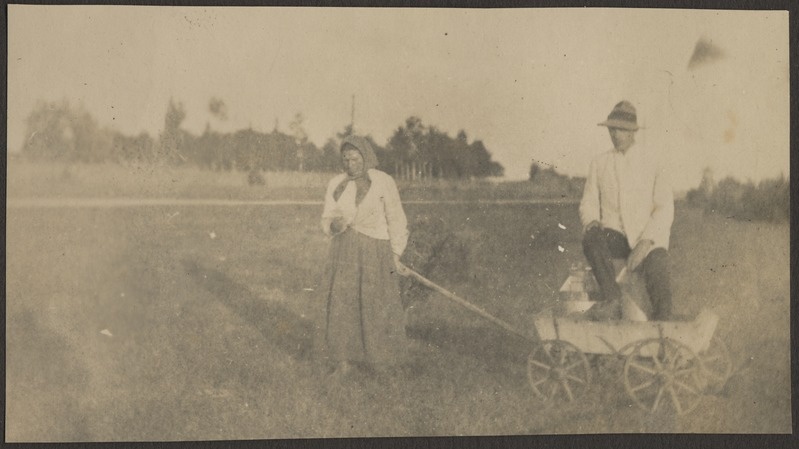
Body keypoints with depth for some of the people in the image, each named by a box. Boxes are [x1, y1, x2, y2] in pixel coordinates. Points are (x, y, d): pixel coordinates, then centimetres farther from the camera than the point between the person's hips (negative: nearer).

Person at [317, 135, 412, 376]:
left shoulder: (384, 182, -6)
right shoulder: (335, 185, 4)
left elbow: (395, 220, -4)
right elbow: (327, 220, 8)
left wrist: (395, 256, -9)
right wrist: (334, 224, -16)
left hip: (375, 254, -3)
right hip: (344, 254, 3)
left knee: (377, 309, 0)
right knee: (341, 307, -1)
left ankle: (379, 363, 17)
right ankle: (343, 361, 9)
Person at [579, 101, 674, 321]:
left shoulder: (653, 160, 5)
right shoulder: (599, 163, 13)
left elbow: (665, 208, -2)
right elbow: (589, 203, 11)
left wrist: (645, 244, -17)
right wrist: (591, 222, -15)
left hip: (649, 240, -2)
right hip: (614, 236, 2)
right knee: (591, 237, -34)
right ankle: (612, 299, -39)